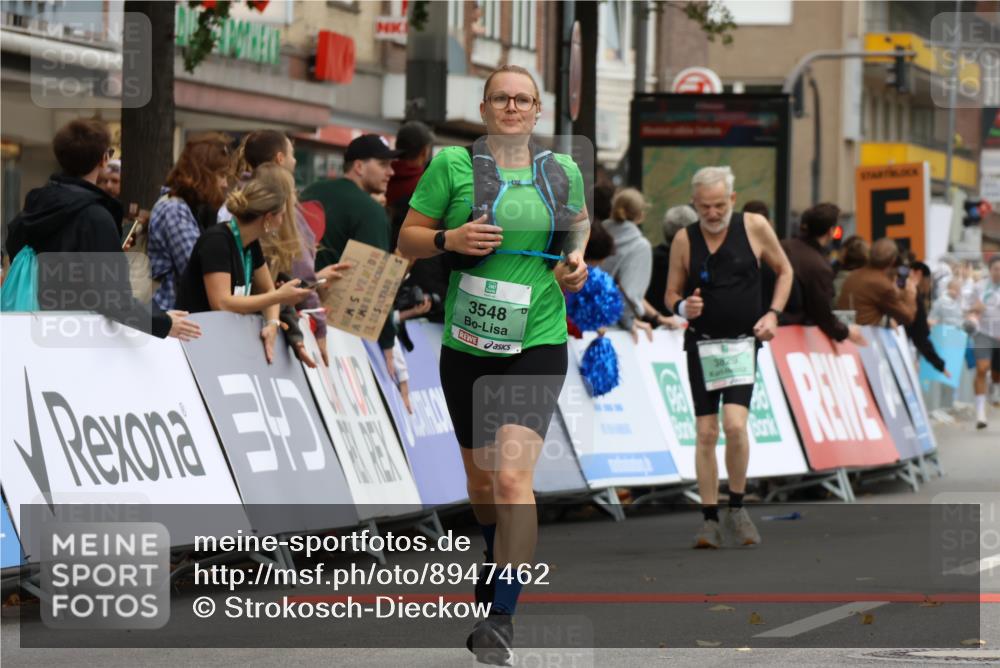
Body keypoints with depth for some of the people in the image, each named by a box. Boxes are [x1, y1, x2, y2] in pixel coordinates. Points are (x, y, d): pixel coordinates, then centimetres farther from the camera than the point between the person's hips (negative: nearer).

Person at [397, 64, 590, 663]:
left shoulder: (562, 171, 5)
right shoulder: (452, 164, -1)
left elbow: (579, 220, 26)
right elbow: (408, 239, 3)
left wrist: (577, 260, 5)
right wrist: (450, 239, -16)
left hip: (537, 345, -1)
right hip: (467, 345, 1)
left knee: (512, 478, -17)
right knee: (481, 479, 15)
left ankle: (501, 619, -14)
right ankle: (502, 560, 46)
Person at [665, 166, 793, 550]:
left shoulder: (754, 227, -3)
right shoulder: (684, 240, -1)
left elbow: (783, 270, 11)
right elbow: (671, 293, 8)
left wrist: (773, 313, -2)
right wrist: (683, 306, -15)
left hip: (743, 342, -1)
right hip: (701, 344, 1)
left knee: (735, 425, -16)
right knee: (706, 433, -1)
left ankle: (737, 508, 2)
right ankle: (710, 519, 7)